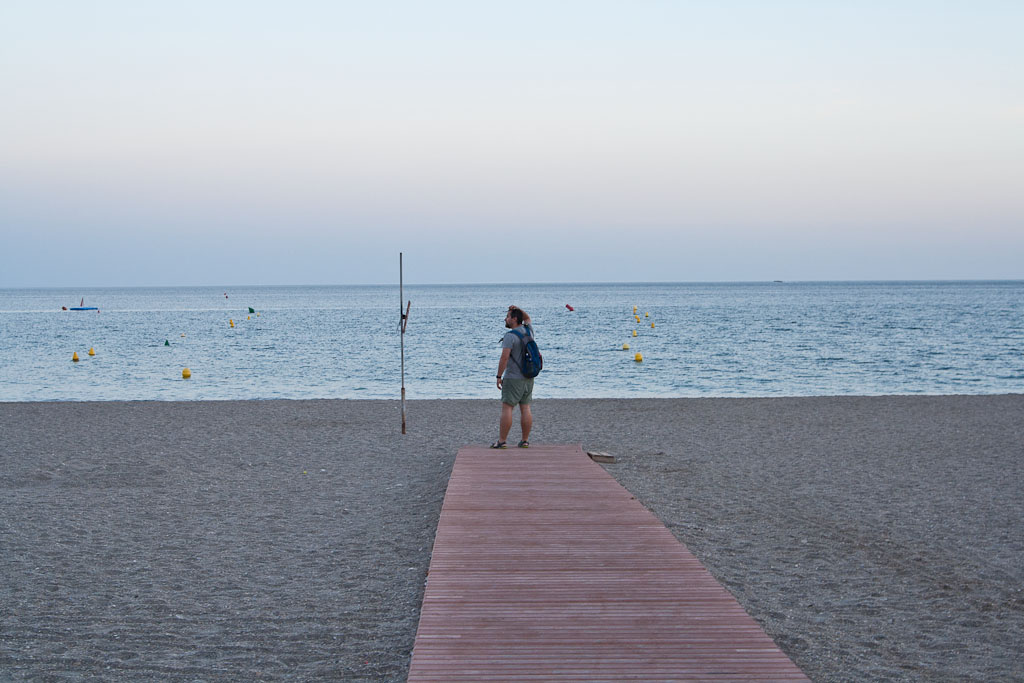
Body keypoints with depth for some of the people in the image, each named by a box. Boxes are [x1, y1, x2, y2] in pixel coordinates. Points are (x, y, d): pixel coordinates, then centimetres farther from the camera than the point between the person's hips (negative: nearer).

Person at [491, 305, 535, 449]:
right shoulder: (528, 331, 8)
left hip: (513, 378, -7)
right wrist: (518, 309, 13)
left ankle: (502, 441, -6)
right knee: (525, 408, 7)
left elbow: (504, 357, -20)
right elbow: (527, 318, 31)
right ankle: (525, 440, 7)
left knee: (507, 408, -5)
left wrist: (499, 376, -13)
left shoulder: (510, 336, -15)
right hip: (529, 378, 7)